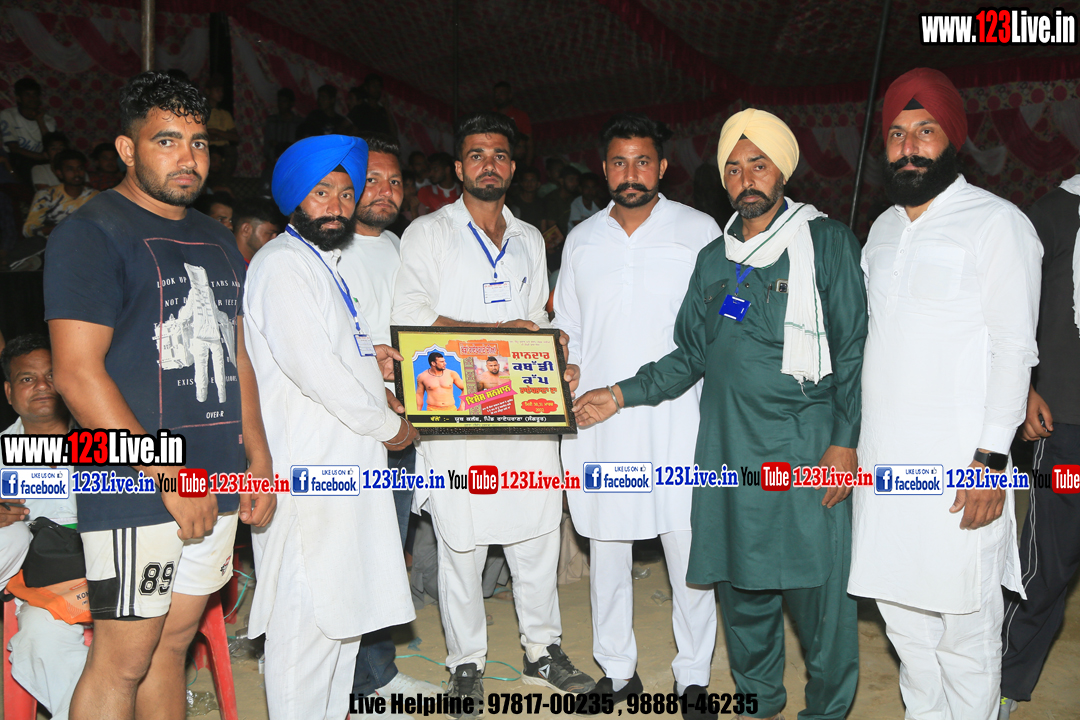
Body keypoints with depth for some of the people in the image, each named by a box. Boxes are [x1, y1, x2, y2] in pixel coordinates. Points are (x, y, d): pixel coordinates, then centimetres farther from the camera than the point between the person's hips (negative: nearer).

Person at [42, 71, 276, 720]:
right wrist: (172, 477, -17)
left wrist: (259, 463, 11)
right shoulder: (91, 233, -8)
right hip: (135, 493, -7)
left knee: (173, 644, 16)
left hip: (217, 486, 7)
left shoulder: (217, 242, 16)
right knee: (123, 661, 1)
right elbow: (77, 373, -16)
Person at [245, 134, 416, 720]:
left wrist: (367, 359, 9)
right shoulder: (281, 263, -11)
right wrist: (385, 424, -11)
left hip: (345, 461, 10)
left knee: (347, 604, 16)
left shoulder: (323, 262, 20)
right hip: (309, 466, -10)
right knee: (307, 611, -6)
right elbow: (307, 363, -20)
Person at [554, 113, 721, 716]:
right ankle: (617, 670, 25)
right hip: (597, 418, 3)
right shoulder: (583, 239, 12)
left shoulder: (699, 231, 3)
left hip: (676, 417, -3)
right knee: (606, 544, 9)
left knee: (689, 549, 1)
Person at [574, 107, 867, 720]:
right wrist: (622, 394, 11)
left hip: (809, 450, -4)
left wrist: (845, 440, -10)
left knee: (818, 590, 0)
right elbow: (691, 355, 19)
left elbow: (853, 349, -3)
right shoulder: (715, 259, 15)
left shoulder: (827, 242, 0)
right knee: (741, 588, 11)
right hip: (730, 452, 5)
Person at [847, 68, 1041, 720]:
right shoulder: (885, 228, 15)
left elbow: (1014, 348, -10)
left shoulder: (998, 223, -4)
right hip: (882, 457, 6)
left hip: (959, 464, -6)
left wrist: (991, 458, -16)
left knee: (965, 626, 2)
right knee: (902, 613, 15)